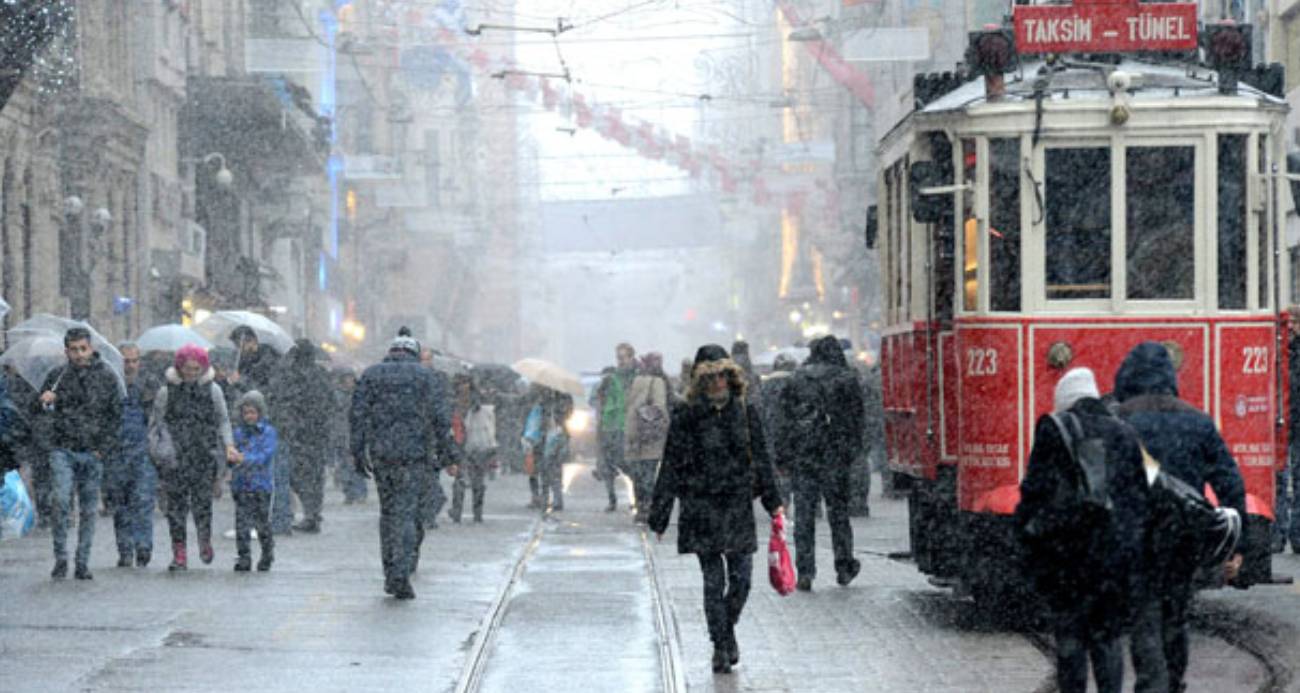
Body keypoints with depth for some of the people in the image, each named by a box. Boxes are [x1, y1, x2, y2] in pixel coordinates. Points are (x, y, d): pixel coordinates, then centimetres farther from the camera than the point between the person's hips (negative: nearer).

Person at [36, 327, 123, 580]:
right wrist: (43, 402, -12)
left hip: (93, 454, 1)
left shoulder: (106, 377, 2)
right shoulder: (57, 376, 3)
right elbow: (38, 412, 12)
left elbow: (116, 416, 7)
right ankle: (60, 558, -6)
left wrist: (105, 449, -3)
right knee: (59, 501, -17)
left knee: (88, 509, 4)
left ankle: (82, 564, 12)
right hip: (63, 450, -1)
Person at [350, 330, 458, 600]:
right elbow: (440, 418, -2)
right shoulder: (429, 377, 6)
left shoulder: (371, 374, 10)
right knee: (407, 514, -4)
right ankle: (401, 575, -17)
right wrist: (448, 456, 1)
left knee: (388, 511, 15)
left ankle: (390, 574, 15)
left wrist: (358, 453, 5)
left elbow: (358, 415, 3)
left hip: (380, 454, 2)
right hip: (415, 454, -2)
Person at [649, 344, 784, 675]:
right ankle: (721, 646, 7)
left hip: (739, 505, 2)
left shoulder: (745, 412, 5)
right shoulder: (685, 416, -3)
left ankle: (728, 630, 27)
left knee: (741, 576, 2)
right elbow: (671, 467, 0)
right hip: (701, 507, -2)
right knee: (713, 580, -2)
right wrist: (659, 516, 0)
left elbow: (761, 459, 13)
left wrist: (773, 502, 12)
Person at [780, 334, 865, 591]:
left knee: (804, 514, 2)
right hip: (835, 454, -1)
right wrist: (853, 450, 7)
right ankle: (844, 568, 18)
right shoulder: (846, 379, 0)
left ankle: (804, 572, -3)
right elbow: (856, 418, 0)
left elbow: (783, 414, 4)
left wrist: (783, 455, 7)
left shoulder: (797, 378, 4)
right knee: (838, 512, 11)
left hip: (802, 454, 1)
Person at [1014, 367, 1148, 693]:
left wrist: (1027, 532, 2)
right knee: (1107, 638, 10)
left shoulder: (1055, 430, -3)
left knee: (1070, 637, 4)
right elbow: (1140, 498, 12)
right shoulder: (1124, 435, 11)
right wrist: (1135, 548, 15)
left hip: (1070, 554, -4)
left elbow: (1037, 490, -8)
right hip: (1119, 553, 4)